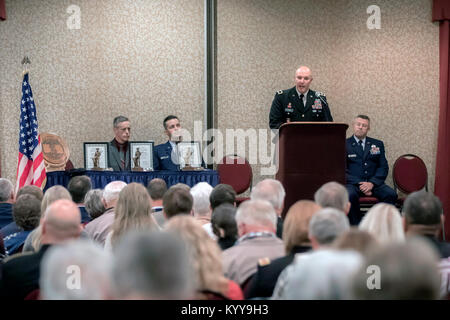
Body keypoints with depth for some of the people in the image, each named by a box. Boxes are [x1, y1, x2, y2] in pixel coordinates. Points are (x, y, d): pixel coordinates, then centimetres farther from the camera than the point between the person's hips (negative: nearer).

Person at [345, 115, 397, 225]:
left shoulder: (378, 144, 18)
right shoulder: (344, 145, 9)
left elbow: (383, 167, 10)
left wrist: (372, 183, -9)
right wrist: (360, 184, -13)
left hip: (373, 183, 3)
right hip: (352, 183, -2)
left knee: (391, 194, -26)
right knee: (350, 195, -36)